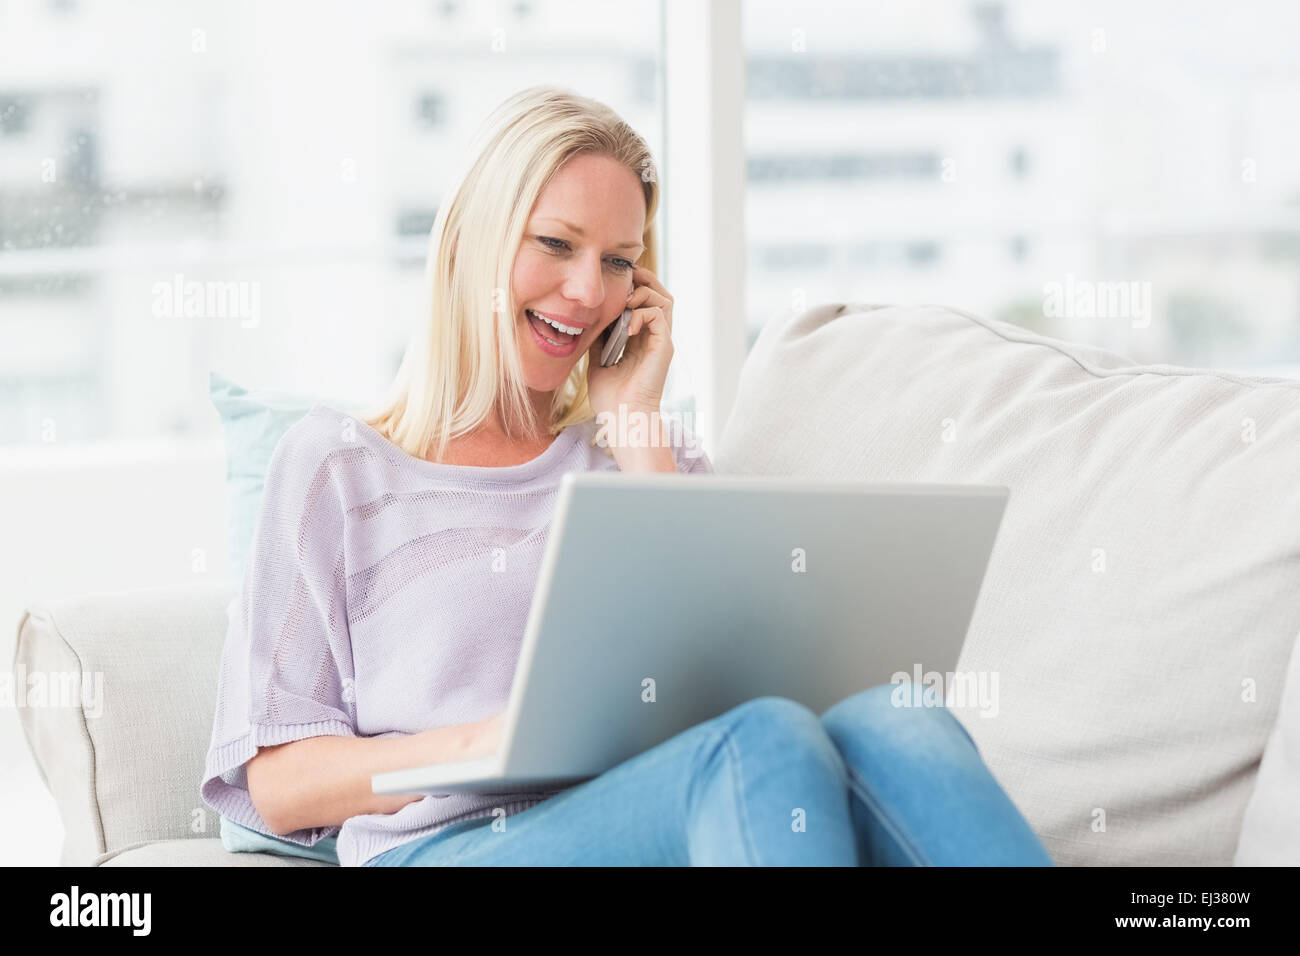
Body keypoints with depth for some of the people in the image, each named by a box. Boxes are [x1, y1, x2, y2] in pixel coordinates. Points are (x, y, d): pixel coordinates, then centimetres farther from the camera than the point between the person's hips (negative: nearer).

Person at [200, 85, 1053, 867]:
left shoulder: (656, 452, 25)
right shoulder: (335, 465, 14)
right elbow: (276, 783, 6)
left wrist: (634, 426, 9)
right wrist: (481, 742, -13)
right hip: (448, 840, -3)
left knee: (895, 720, -31)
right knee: (765, 742, -35)